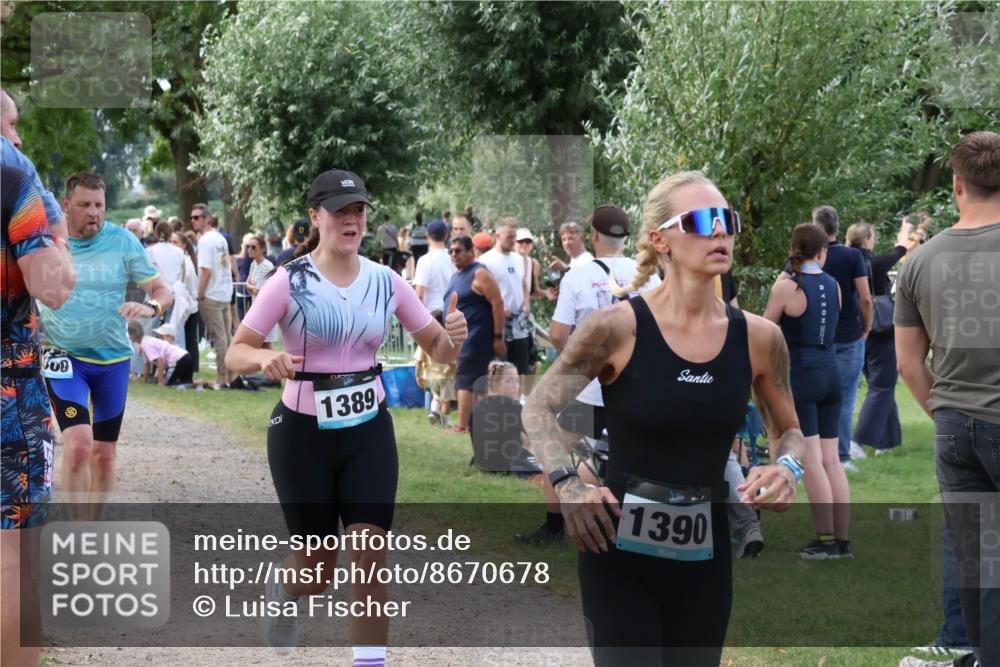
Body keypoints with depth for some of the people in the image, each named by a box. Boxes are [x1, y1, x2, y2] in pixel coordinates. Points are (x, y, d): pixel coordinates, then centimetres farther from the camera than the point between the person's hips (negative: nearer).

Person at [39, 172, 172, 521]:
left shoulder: (123, 241, -6)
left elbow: (163, 292, -3)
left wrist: (150, 307, -26)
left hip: (112, 360, 2)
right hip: (64, 358, -2)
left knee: (104, 453, 10)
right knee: (79, 444, -19)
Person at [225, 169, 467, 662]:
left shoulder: (385, 281, -1)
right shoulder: (291, 282, -11)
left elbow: (436, 348, 6)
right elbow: (235, 354, -11)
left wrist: (453, 338, -18)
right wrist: (265, 359, -33)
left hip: (369, 430, 3)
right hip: (303, 434, -2)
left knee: (370, 557, -9)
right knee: (319, 568, 9)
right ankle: (283, 591, 46)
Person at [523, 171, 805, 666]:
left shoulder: (758, 338, -2)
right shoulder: (618, 327, -12)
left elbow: (789, 430, 15)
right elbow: (538, 408, -2)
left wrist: (786, 468, -8)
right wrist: (567, 486, -18)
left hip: (705, 558, 4)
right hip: (619, 552, -4)